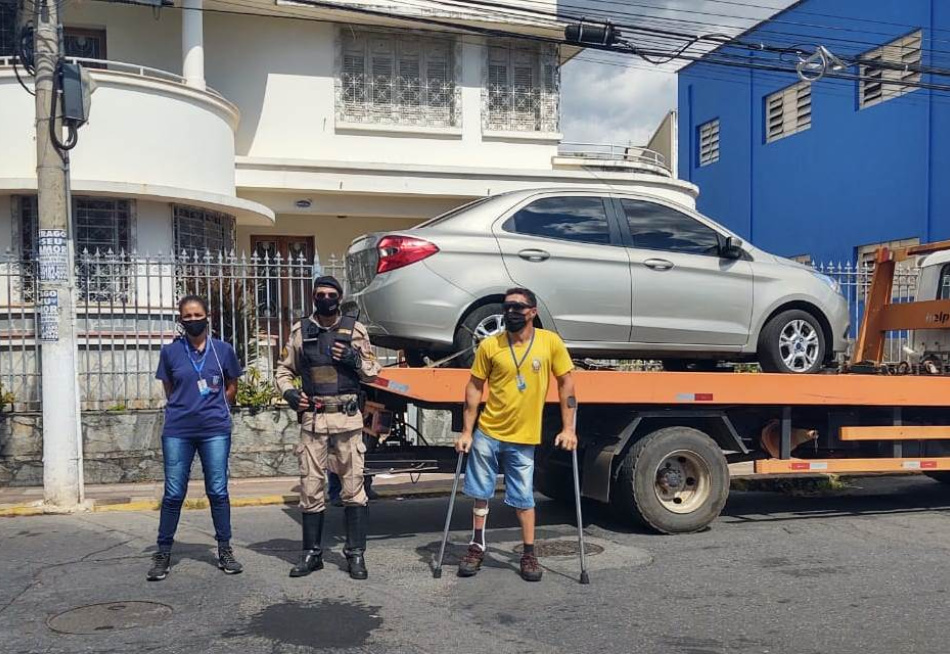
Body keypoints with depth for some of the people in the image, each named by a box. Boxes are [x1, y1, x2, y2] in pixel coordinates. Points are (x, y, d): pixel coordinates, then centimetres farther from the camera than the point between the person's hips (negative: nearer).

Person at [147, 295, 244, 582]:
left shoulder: (223, 350, 2)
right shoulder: (171, 352, 3)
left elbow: (232, 386, 14)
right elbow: (169, 389, 15)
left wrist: (214, 409, 8)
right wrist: (185, 408, 11)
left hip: (215, 430, 0)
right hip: (178, 431, 0)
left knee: (218, 491, 4)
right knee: (173, 494, 3)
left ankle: (224, 550, 16)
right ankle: (163, 553, 13)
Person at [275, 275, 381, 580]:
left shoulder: (355, 329, 6)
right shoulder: (301, 331, 9)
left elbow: (373, 372, 10)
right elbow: (283, 371, 15)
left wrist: (355, 360, -9)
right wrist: (289, 393, -4)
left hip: (347, 419, -1)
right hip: (312, 419, 1)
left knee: (353, 486, -1)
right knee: (310, 487, 6)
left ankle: (356, 554, 7)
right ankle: (312, 553, 18)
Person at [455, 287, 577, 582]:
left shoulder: (551, 342, -7)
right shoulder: (489, 345, -6)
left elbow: (566, 384, -1)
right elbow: (474, 388, 0)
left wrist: (568, 428, -5)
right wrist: (466, 432, -3)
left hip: (523, 439, -1)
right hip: (486, 434, 1)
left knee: (524, 499, 7)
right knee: (480, 494, 10)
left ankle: (529, 554, 20)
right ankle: (476, 547, 26)